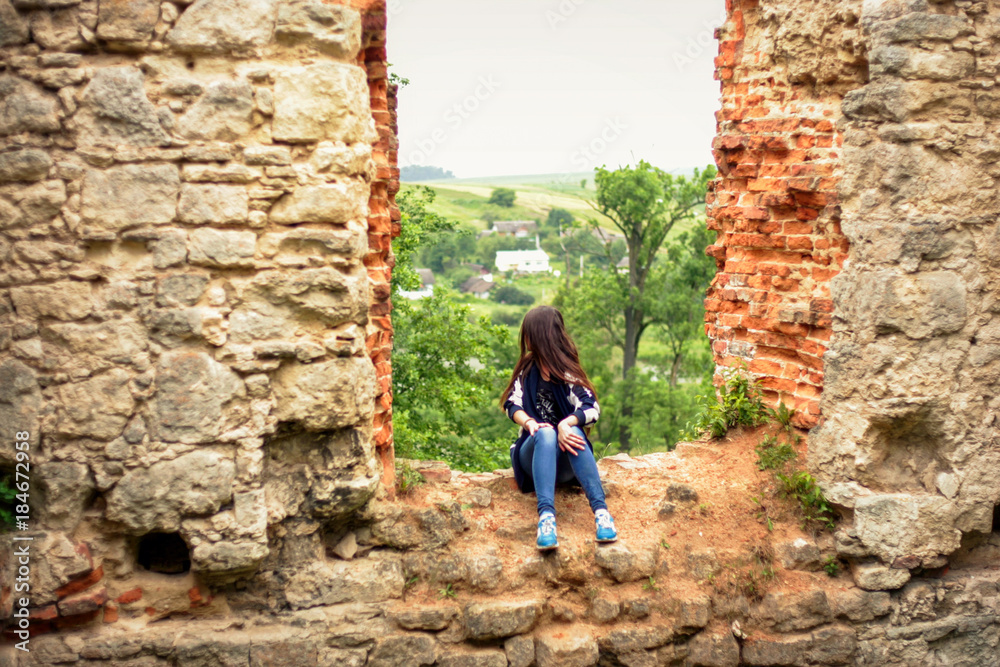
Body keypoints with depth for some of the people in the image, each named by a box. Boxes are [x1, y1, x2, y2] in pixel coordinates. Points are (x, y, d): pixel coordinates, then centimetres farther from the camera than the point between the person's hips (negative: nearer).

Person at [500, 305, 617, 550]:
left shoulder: (567, 373, -1)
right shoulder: (527, 369, 11)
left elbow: (592, 408, -15)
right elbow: (512, 404, -3)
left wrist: (566, 424, -35)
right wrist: (529, 423, -25)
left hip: (565, 463, -1)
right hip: (532, 454, 1)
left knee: (573, 430, -33)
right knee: (546, 433, -32)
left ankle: (601, 510, -42)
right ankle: (546, 515, -50)